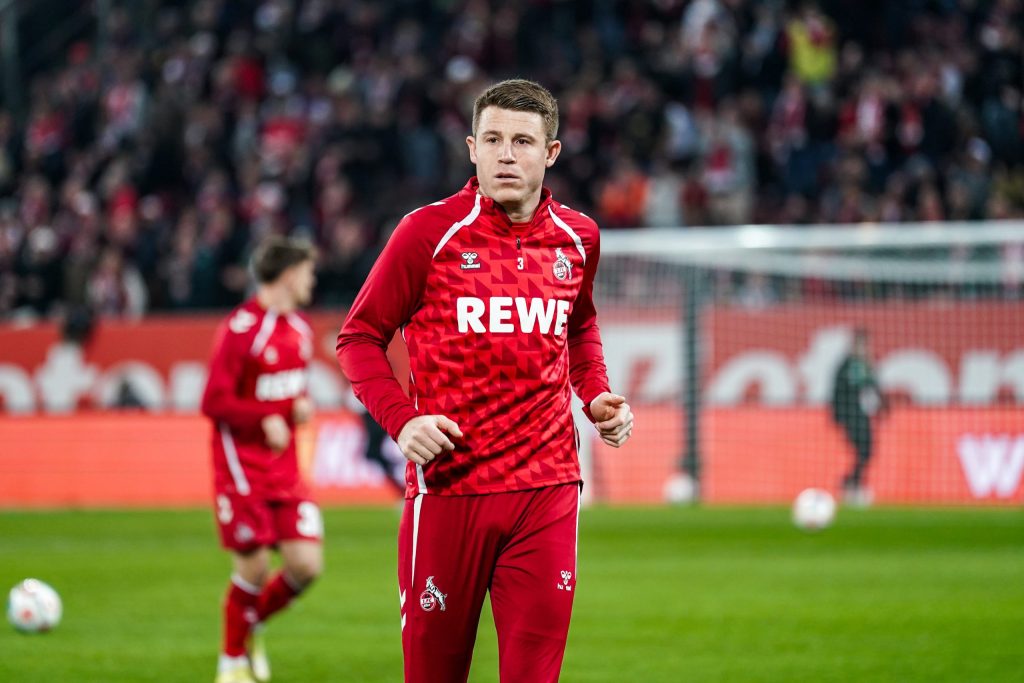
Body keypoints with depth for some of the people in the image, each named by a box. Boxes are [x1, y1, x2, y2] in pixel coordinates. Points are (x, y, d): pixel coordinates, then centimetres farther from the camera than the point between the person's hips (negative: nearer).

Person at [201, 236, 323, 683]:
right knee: (254, 570, -3)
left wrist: (301, 406, 2)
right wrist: (265, 419, -25)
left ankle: (253, 625, 24)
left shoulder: (299, 329, 10)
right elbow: (214, 402, -16)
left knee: (306, 565, -4)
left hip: (285, 470, 7)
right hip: (243, 470, -7)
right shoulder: (241, 328, -15)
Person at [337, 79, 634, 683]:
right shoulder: (428, 232, -4)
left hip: (546, 485, 3)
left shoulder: (578, 238, 8)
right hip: (447, 484, -3)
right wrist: (401, 419, -13)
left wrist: (596, 396, 9)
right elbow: (360, 337, 2)